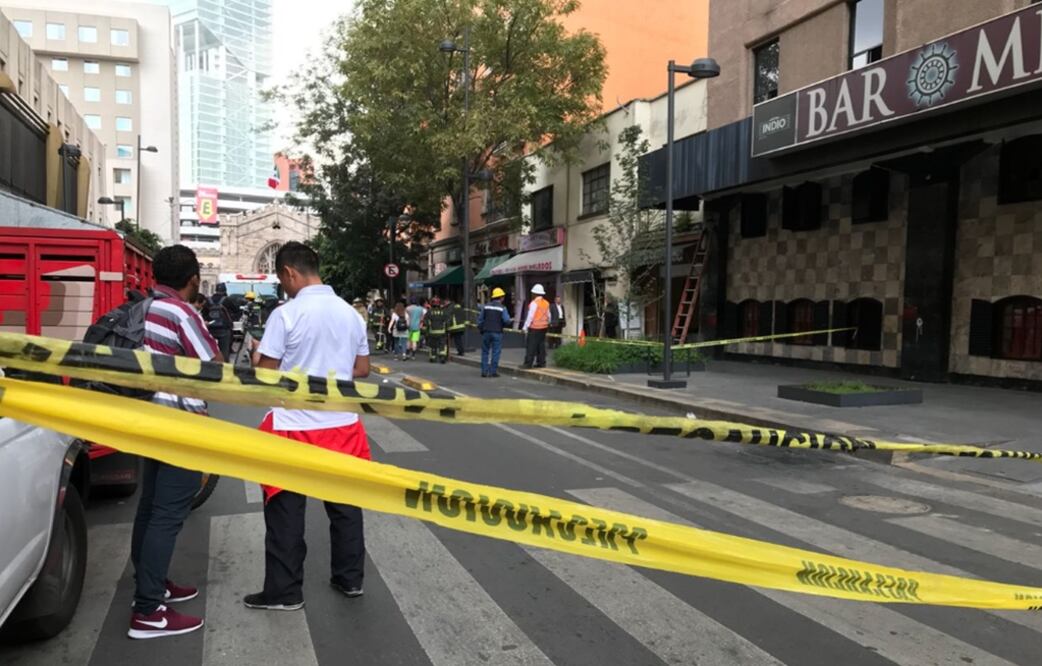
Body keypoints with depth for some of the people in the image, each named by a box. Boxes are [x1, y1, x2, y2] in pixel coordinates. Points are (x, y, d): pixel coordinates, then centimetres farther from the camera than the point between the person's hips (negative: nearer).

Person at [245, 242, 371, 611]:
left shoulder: (285, 314, -13)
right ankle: (350, 578, 26)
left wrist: (257, 357, 10)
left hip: (295, 427, -5)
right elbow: (362, 370, 10)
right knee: (344, 504, 15)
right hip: (343, 423, 5)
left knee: (286, 511, 7)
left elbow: (265, 375, -10)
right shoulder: (351, 313, 3)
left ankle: (284, 592, 17)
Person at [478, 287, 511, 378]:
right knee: (495, 352, 3)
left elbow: (480, 319, 5)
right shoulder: (502, 308, -6)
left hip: (486, 332, 3)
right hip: (497, 333, -3)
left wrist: (480, 329, 16)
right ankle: (493, 371, 2)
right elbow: (507, 320, -12)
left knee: (485, 352, 11)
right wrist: (503, 325, 9)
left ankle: (484, 371, 10)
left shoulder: (486, 306, 4)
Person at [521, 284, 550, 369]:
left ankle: (528, 363, -5)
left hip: (534, 327, -7)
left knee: (531, 346, -5)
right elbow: (548, 316, 14)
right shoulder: (546, 303, 9)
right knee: (541, 345, 11)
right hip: (543, 327, 7)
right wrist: (547, 323, 30)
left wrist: (525, 327, -12)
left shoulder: (534, 303, -13)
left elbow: (530, 316, -16)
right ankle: (541, 362, 13)